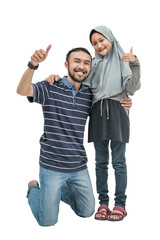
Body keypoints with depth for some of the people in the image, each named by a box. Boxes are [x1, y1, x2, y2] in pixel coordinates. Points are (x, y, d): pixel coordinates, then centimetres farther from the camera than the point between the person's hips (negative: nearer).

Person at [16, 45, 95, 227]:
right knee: (48, 221, 5)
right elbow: (22, 90, -27)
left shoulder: (90, 95, 4)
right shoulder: (50, 88, -10)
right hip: (52, 166, -4)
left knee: (87, 212, 17)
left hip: (78, 166, 5)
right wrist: (33, 65, -45)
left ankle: (60, 190, 41)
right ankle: (33, 190, 34)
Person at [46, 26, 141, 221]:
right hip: (98, 113, 4)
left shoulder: (123, 61, 6)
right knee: (101, 161, 6)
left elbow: (133, 88, -5)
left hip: (117, 112, -3)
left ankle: (120, 204, 6)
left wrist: (135, 65, -18)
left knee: (118, 160, -1)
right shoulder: (94, 64, 15)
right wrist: (56, 77, -4)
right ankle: (103, 203, 14)